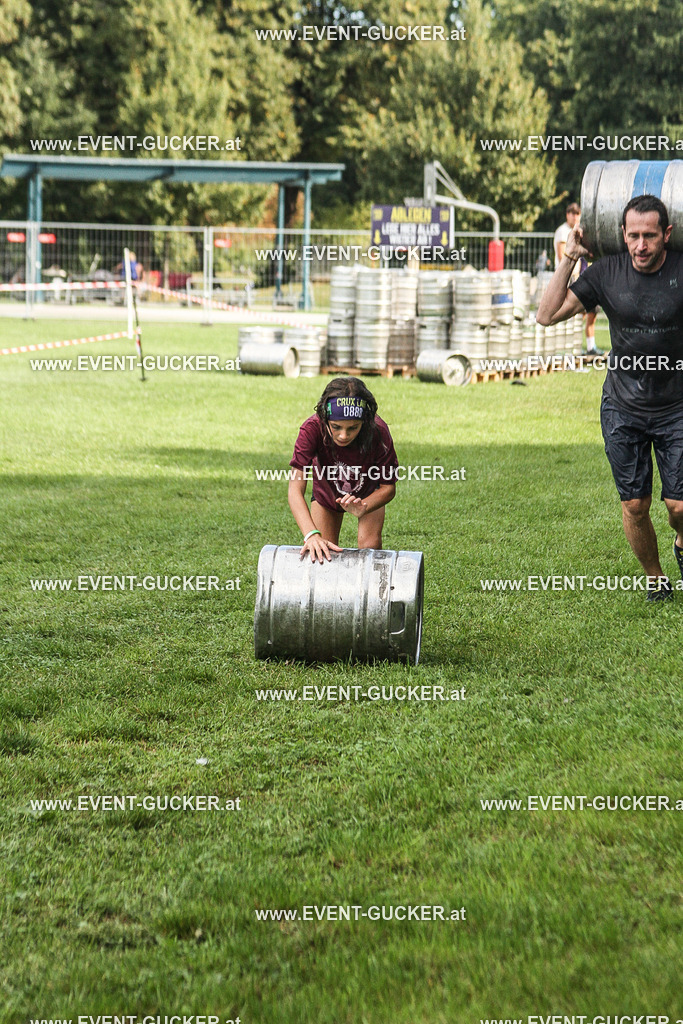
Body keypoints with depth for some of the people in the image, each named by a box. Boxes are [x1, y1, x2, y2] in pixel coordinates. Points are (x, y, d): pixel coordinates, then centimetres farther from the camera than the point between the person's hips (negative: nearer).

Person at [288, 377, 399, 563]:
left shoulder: (378, 432, -39)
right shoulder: (313, 429, -41)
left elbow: (388, 487, -26)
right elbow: (295, 490, -46)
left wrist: (362, 507, -48)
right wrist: (311, 534, -62)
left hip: (368, 493, 0)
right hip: (326, 491, 0)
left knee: (370, 547, -15)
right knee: (321, 552, -3)